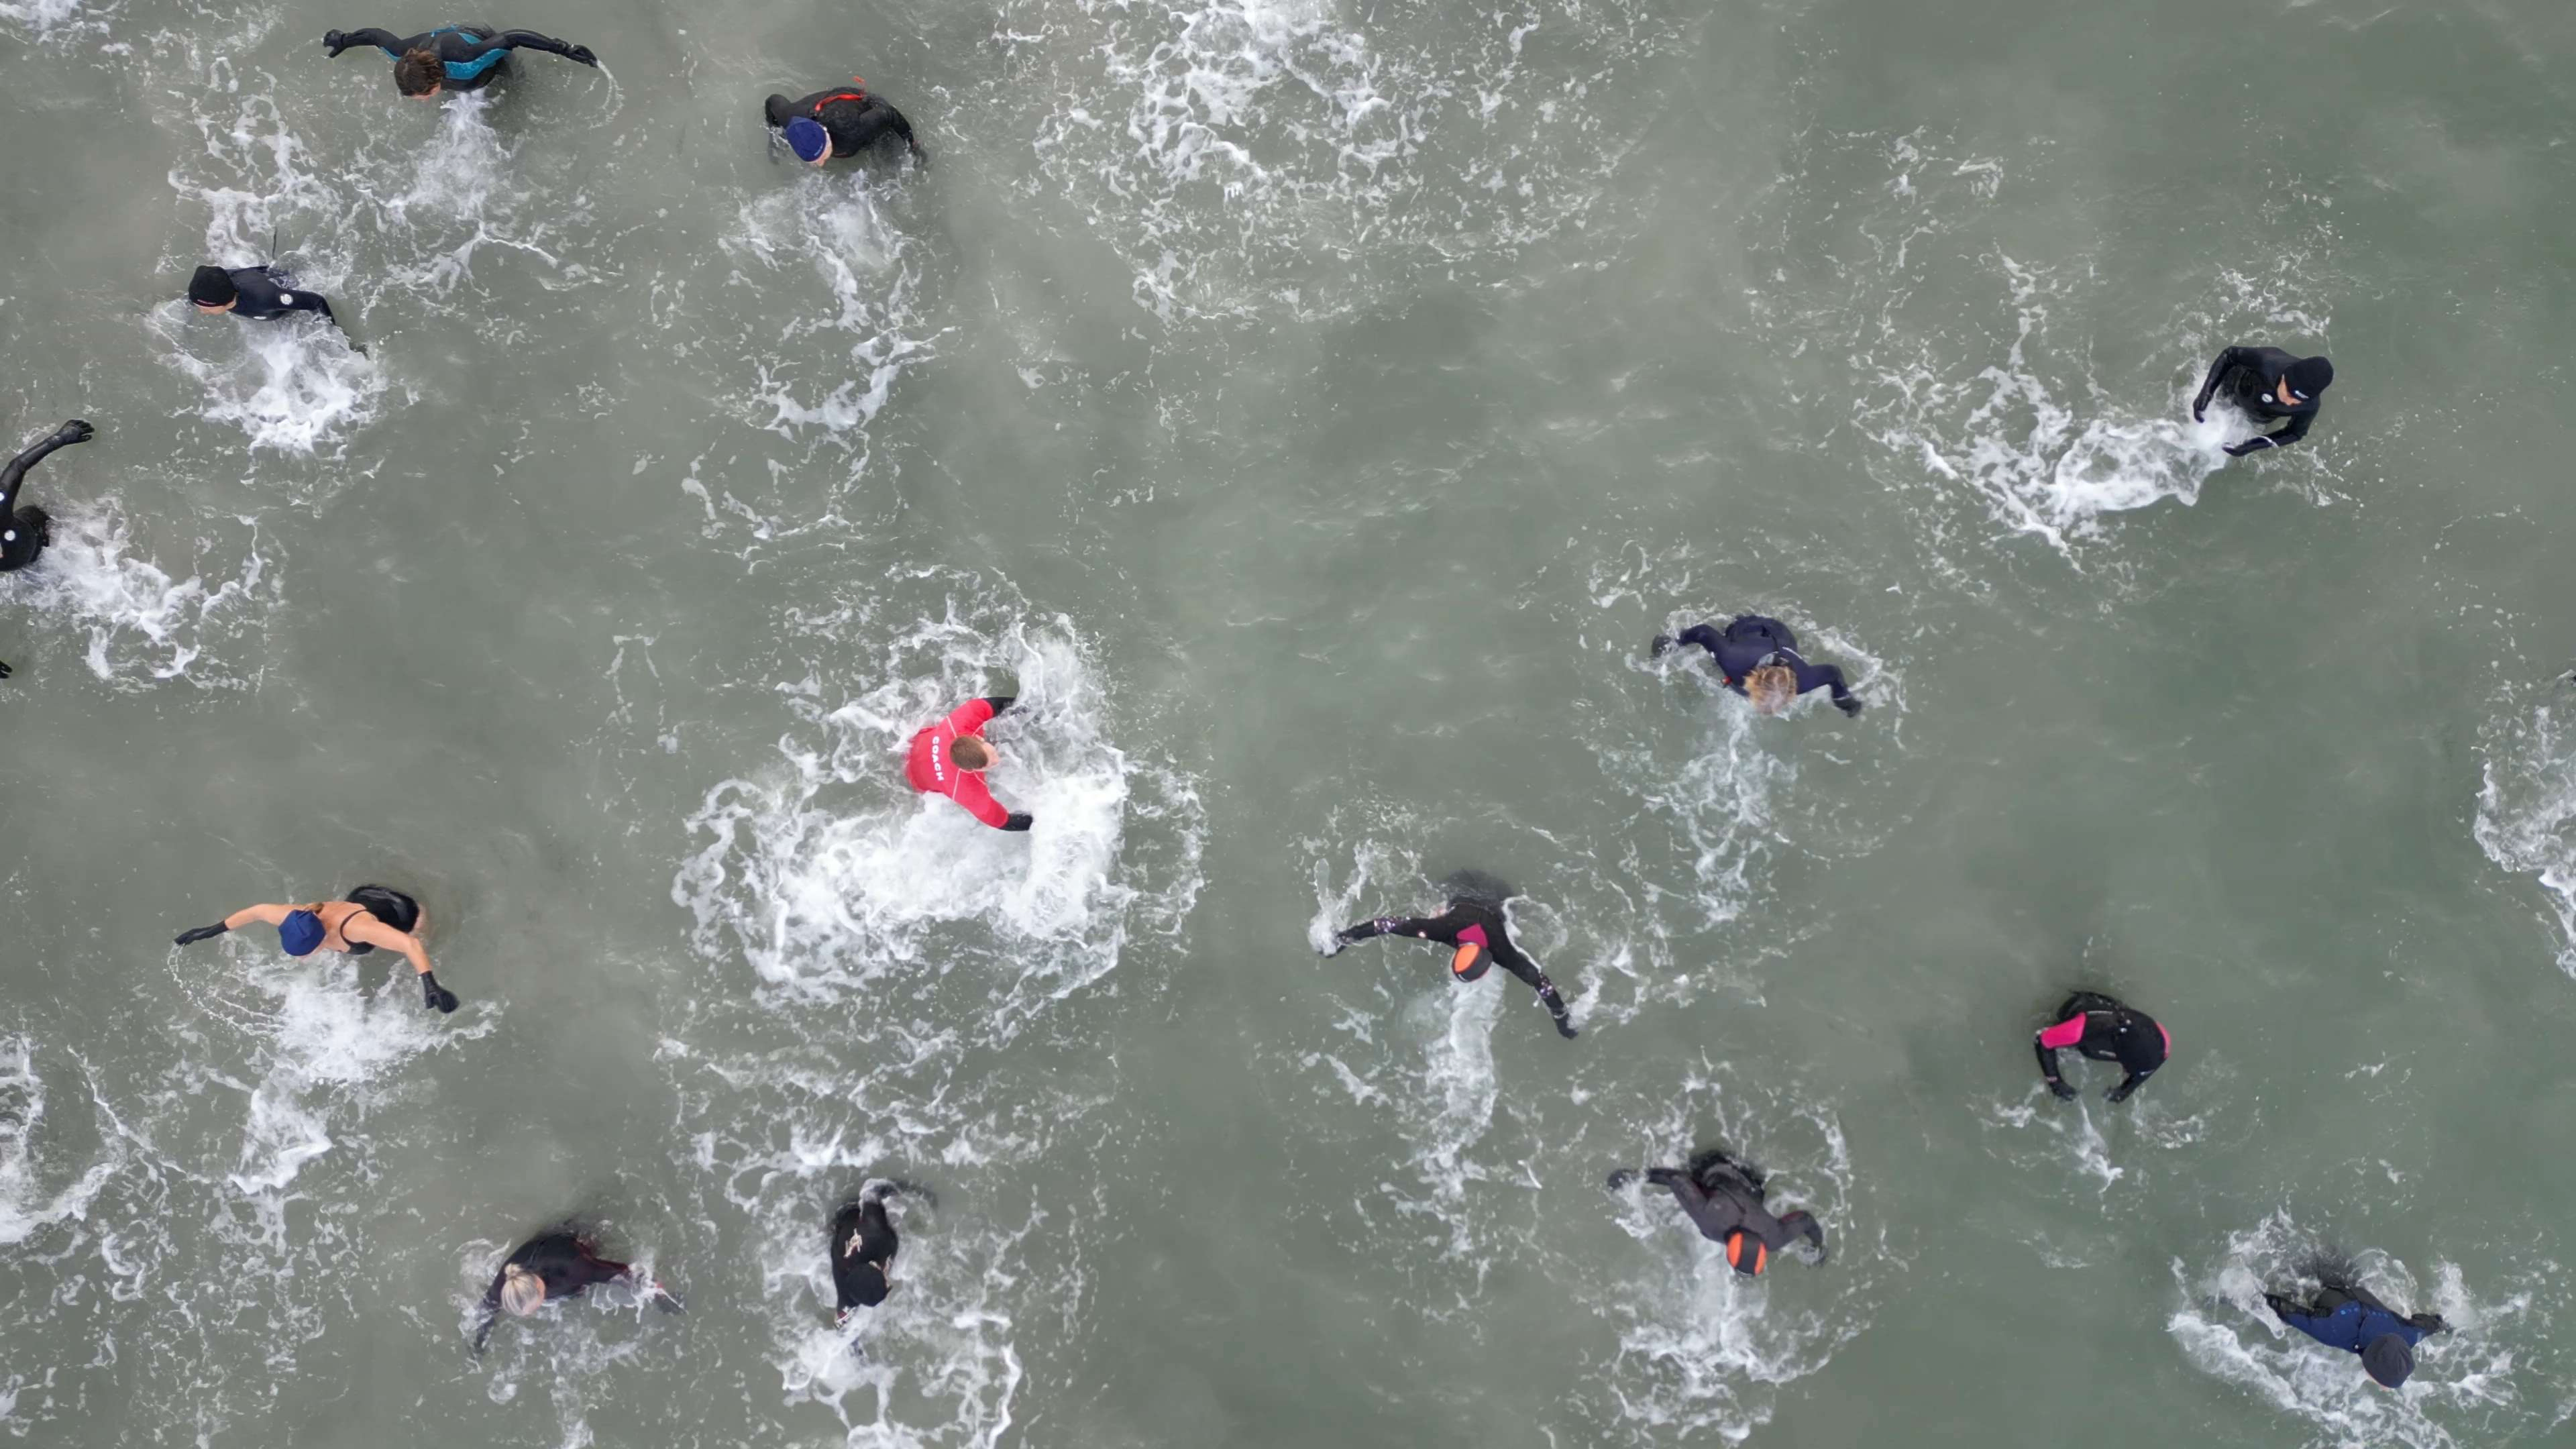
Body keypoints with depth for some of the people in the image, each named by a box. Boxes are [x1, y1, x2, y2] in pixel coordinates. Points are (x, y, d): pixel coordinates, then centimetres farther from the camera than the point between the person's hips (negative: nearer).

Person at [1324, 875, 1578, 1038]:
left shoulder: (1503, 953, -43)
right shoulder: (1445, 928, -45)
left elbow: (1539, 980, -35)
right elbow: (1389, 924, -44)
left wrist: (1562, 1018, -28)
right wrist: (1344, 937, -42)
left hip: (1501, 901, -1)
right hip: (1465, 891, 1)